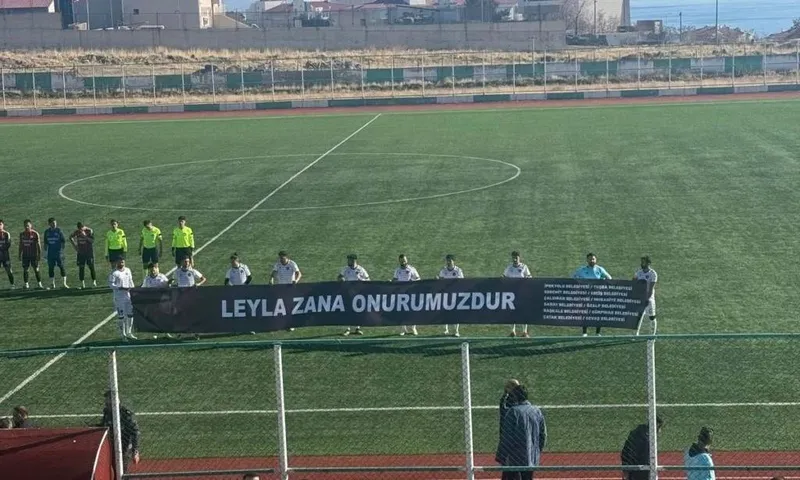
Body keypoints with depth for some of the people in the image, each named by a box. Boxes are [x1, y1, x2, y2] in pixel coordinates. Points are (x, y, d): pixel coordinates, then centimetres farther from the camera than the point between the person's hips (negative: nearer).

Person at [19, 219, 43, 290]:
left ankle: (39, 284, 3)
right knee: (25, 270, 3)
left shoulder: (35, 234, -4)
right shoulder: (22, 234, 7)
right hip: (25, 255, 3)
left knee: (36, 269, -2)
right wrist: (20, 255, 11)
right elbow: (21, 245, 13)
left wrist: (39, 254, -6)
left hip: (33, 255, -3)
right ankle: (26, 285, 9)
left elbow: (38, 245, -2)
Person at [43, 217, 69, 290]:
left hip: (58, 252, -4)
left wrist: (61, 249, -8)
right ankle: (52, 284, 15)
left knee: (61, 267, -6)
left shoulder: (59, 231, -4)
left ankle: (64, 283, 0)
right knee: (51, 268, 6)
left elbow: (64, 241, -2)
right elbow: (46, 243, 16)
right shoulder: (47, 232, 8)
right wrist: (45, 251, 12)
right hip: (50, 253, 4)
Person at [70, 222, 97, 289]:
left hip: (89, 252, -3)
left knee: (91, 267, -3)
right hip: (81, 252, 3)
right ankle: (82, 283, 5)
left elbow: (92, 240, -15)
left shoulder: (89, 231, -8)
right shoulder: (77, 232, 1)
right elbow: (70, 237, 18)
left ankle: (94, 281, 6)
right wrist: (74, 245, 9)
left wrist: (85, 236, -26)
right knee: (81, 268, 1)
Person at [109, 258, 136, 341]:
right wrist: (121, 288, -23)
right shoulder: (114, 273, -9)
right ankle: (123, 335, 7)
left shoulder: (127, 270, 10)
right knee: (121, 315, -1)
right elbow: (111, 284, -13)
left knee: (130, 314, 8)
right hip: (119, 296, -6)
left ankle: (129, 333, 20)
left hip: (128, 295, 6)